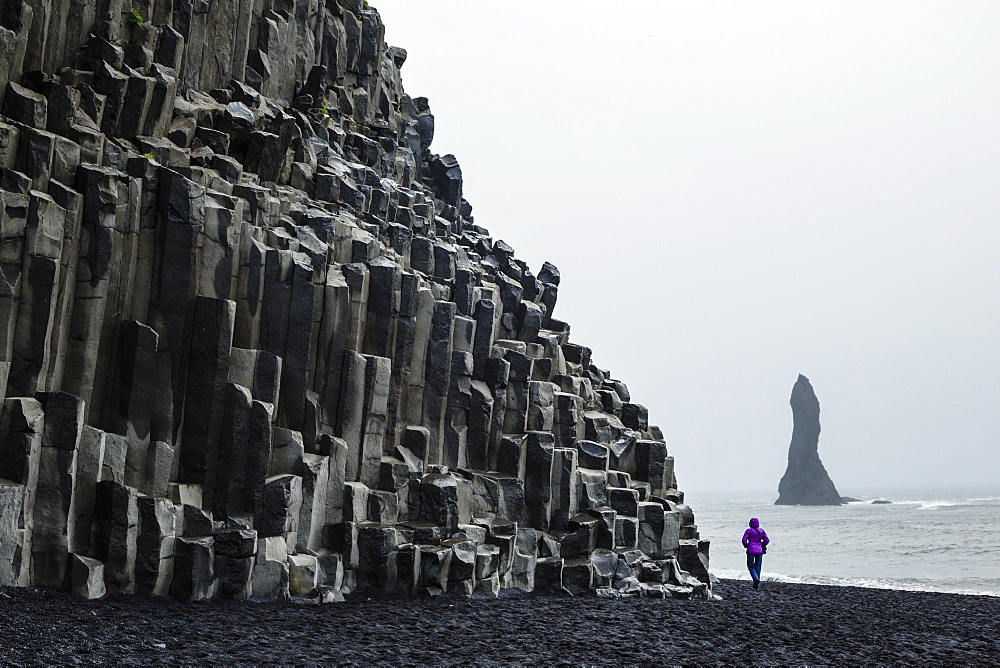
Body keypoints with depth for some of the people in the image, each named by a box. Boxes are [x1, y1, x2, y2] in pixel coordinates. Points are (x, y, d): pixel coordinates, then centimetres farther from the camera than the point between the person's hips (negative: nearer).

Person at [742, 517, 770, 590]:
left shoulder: (748, 531, -3)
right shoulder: (761, 531, 6)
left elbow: (744, 540, -11)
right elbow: (767, 540, 0)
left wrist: (746, 546, 8)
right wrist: (762, 546, 14)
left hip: (751, 551, -3)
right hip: (759, 551, 3)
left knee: (750, 566, 8)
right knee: (758, 567, 12)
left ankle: (756, 578, -20)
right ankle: (757, 586, 10)